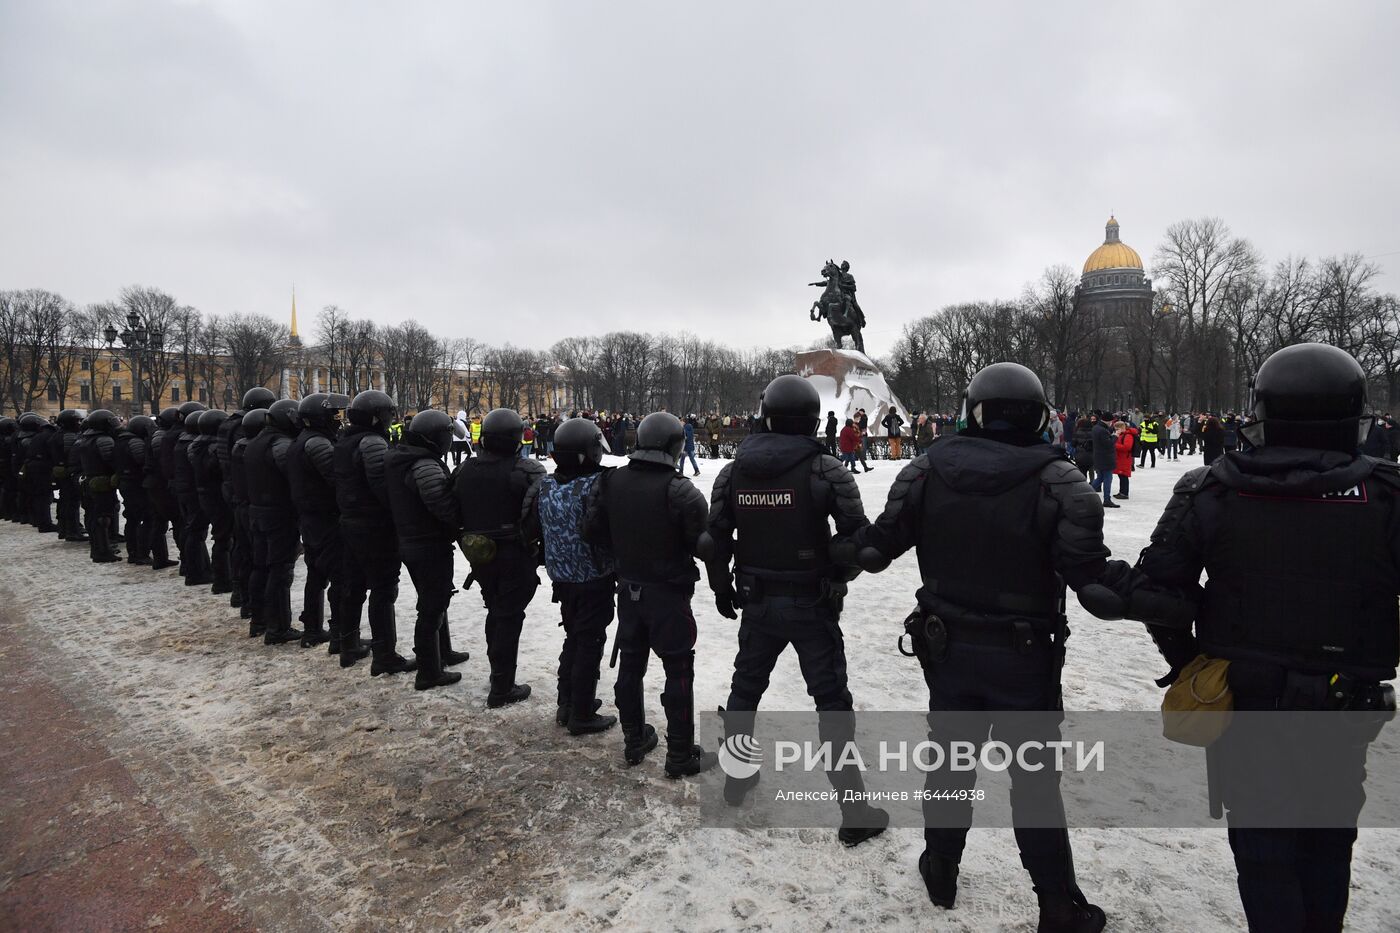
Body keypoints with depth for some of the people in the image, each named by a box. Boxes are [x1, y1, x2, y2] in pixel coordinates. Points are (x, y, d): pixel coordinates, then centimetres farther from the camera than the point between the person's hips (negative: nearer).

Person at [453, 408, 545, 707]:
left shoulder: (465, 470, 2)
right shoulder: (526, 472, -18)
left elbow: (454, 513, 9)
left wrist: (468, 544, 18)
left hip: (479, 556, 6)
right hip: (515, 558, -6)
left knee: (495, 612, 22)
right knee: (510, 617, 4)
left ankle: (497, 672, 35)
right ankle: (501, 689, 11)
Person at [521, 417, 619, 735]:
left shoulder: (545, 486, -2)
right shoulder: (598, 486, -21)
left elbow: (530, 530, 5)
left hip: (562, 578, 6)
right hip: (595, 580, -6)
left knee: (573, 638, 22)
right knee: (590, 644, 6)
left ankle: (567, 705, 31)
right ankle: (582, 716, 15)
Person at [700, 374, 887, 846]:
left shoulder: (733, 471, -2)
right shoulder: (826, 469, -15)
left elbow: (713, 541, 0)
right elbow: (857, 537, -16)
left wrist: (722, 589, 14)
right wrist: (836, 571, 4)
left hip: (756, 603, 4)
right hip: (813, 604, -4)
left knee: (745, 689, 23)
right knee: (832, 702, 7)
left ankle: (737, 778, 39)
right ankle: (854, 812, 14)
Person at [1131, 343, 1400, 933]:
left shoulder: (1208, 493, -11)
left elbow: (1158, 586, -11)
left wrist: (1186, 661, 4)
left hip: (1240, 708, -1)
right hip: (1343, 716, 2)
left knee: (1263, 850, 15)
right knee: (1329, 848, 25)